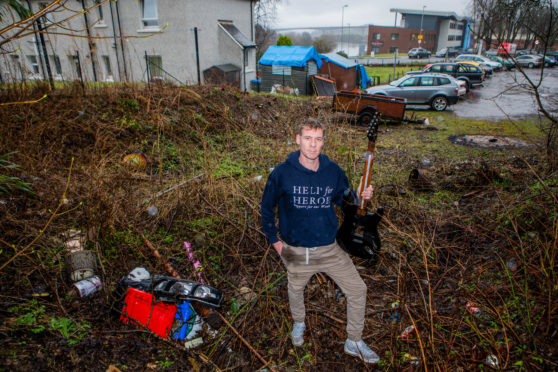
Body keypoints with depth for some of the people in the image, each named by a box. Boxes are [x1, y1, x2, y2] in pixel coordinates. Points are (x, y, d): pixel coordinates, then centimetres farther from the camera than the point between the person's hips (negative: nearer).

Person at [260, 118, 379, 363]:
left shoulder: (333, 170, -7)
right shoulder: (283, 173, -13)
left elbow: (344, 199, 7)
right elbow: (267, 206, 0)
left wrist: (360, 196, -16)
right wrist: (273, 239, 1)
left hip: (329, 248, 2)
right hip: (296, 251, -1)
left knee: (357, 290, 3)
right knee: (296, 291, 21)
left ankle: (354, 342, 28)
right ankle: (299, 323, 57)